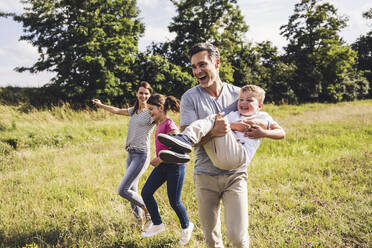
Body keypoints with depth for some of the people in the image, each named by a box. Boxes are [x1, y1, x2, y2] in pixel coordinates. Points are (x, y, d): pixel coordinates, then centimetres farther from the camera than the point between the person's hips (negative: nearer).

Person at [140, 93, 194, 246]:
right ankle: (157, 225, 19)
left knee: (174, 202, 3)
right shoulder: (159, 124, 8)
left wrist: (160, 159, -16)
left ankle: (186, 227, 27)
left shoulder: (169, 125, -19)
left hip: (175, 167, -9)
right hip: (162, 166, 9)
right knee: (146, 193, 4)